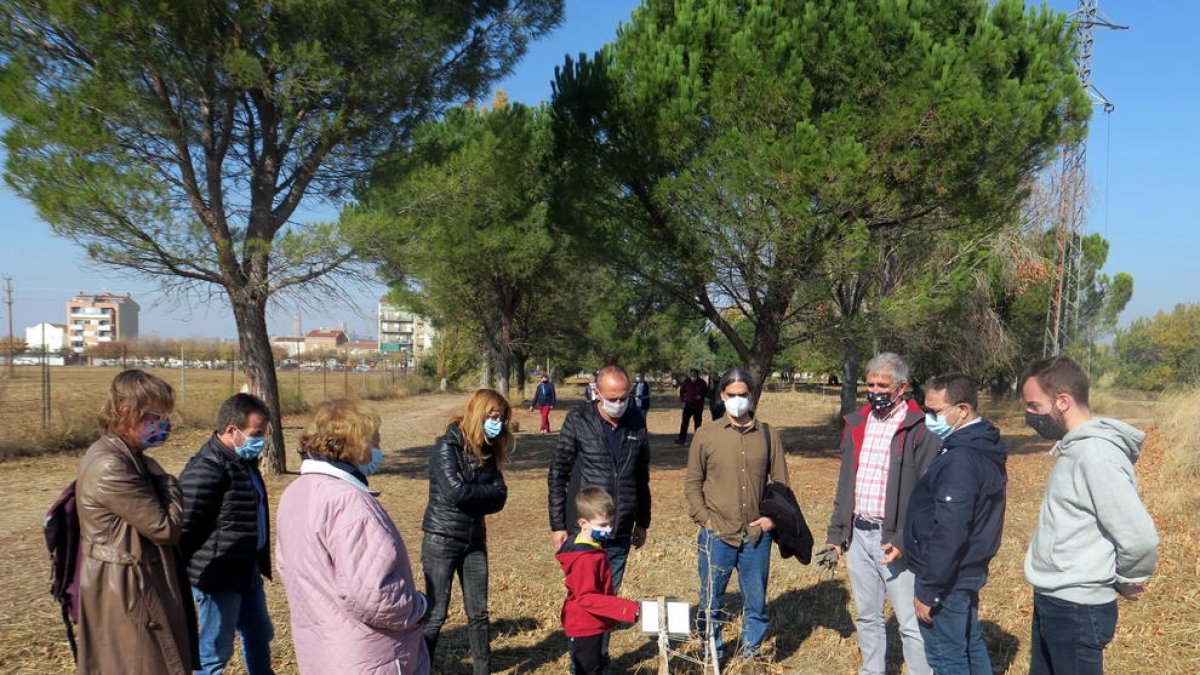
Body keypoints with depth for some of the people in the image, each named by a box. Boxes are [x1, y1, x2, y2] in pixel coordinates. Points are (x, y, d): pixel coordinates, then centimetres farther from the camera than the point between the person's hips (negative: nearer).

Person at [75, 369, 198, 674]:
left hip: (138, 587, 10)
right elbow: (167, 527, -19)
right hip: (125, 595, -10)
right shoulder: (110, 466, -24)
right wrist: (167, 482, -9)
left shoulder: (128, 457, 7)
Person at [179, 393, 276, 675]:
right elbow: (184, 527, -22)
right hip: (218, 578, -10)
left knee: (259, 637, 23)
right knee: (214, 652, 5)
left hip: (248, 572, 10)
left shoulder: (244, 461, 9)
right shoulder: (206, 469, -22)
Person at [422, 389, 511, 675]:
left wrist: (471, 498, -17)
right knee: (435, 613, 2)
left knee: (478, 612, 12)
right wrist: (486, 492, -9)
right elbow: (455, 491, -23)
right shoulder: (447, 446, -14)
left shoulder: (489, 452, 5)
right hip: (442, 540, -6)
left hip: (474, 540, 6)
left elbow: (499, 498, -2)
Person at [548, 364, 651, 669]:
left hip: (621, 532, 3)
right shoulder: (578, 422, -8)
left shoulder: (636, 424, 3)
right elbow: (557, 475, -4)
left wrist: (643, 522, 16)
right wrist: (557, 525, -6)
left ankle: (601, 656, 27)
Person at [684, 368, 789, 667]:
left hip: (757, 535, 1)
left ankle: (751, 652, 31)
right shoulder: (706, 435, -1)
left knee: (756, 600, 12)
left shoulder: (768, 435, 4)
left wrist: (774, 517, -2)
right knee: (710, 600, 8)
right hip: (718, 535, -1)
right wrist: (704, 519, -5)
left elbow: (780, 481, 10)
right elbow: (692, 482, 4)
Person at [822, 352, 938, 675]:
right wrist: (836, 533, 14)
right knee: (867, 616, 17)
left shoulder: (920, 429, -10)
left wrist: (904, 541, -18)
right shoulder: (856, 424, 11)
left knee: (911, 623, -1)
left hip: (895, 540, -6)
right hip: (858, 535, 6)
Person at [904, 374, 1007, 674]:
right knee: (971, 647, 22)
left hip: (948, 578, -10)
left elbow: (949, 535, -28)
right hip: (969, 570, 10)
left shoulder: (960, 460, -25)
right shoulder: (983, 447, 6)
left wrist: (928, 591, -20)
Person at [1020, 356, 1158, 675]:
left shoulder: (1096, 455, -24)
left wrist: (1123, 581, -10)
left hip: (1076, 611, -9)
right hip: (1051, 603, 9)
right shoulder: (1075, 448, 6)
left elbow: (1140, 539, -27)